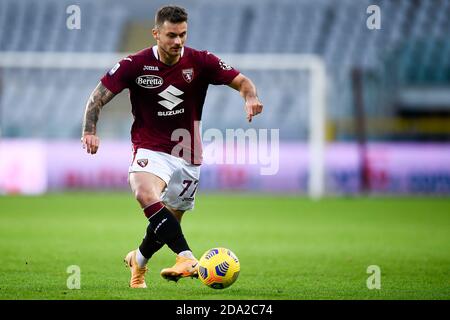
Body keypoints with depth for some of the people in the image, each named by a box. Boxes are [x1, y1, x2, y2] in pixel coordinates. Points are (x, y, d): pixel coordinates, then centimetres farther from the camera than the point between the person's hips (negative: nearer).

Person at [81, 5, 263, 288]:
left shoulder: (200, 62, -5)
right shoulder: (135, 65, -7)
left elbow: (241, 81, -4)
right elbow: (99, 97, -4)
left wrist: (250, 97, -28)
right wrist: (90, 131, -20)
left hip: (187, 156, 3)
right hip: (149, 150, -3)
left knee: (169, 223, 10)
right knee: (146, 195, -35)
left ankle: (138, 260, 42)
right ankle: (186, 257, -47)